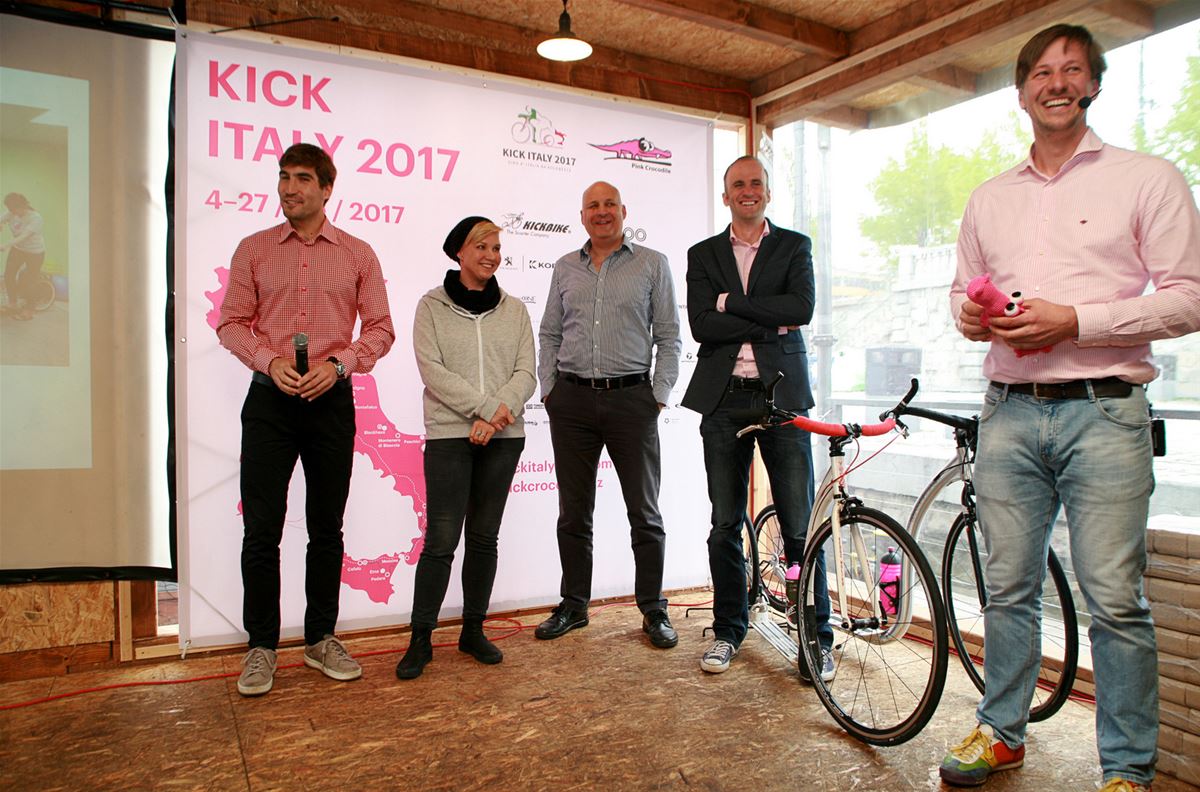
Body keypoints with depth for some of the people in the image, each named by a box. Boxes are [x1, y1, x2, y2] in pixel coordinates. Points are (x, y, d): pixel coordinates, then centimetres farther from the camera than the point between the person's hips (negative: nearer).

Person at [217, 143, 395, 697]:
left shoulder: (357, 254, 6)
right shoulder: (253, 249, 7)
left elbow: (380, 328, 3)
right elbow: (231, 321, 5)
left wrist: (337, 364, -13)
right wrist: (270, 361, -13)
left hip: (331, 399, 0)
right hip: (270, 400, 0)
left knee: (327, 526, 8)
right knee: (262, 527, 0)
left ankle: (321, 639, 22)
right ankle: (261, 646, 14)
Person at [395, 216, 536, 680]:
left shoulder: (514, 310, 11)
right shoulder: (432, 306, 3)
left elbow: (526, 372, 2)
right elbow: (432, 370, -8)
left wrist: (497, 414, -14)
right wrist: (486, 407, -16)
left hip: (503, 437, 3)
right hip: (449, 434, -3)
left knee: (484, 536, 10)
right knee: (441, 539, -5)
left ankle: (473, 631, 22)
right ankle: (420, 640, 7)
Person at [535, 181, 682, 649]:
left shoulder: (652, 264, 5)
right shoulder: (565, 268, 13)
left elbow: (669, 335, 3)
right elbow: (549, 335, 15)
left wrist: (659, 395, -4)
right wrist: (548, 390, 6)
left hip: (631, 399, -2)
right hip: (572, 400, 3)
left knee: (644, 512, 3)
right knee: (573, 512, 9)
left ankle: (653, 610, 16)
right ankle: (573, 605, 22)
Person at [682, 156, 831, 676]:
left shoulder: (794, 246, 10)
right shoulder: (703, 254, 12)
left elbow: (802, 307, -9)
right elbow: (701, 324, -4)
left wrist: (730, 301, -7)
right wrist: (772, 323, -9)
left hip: (782, 394, -1)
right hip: (723, 399, 2)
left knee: (801, 525, -1)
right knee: (725, 526, 8)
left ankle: (817, 636, 13)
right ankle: (728, 631, 23)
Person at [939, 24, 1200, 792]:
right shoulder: (989, 198, 17)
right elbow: (962, 287, 23)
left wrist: (1074, 320, -15)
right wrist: (969, 315, -1)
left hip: (1103, 412, -3)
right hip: (1009, 412, 4)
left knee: (1116, 601, -2)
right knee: (1008, 587, 10)